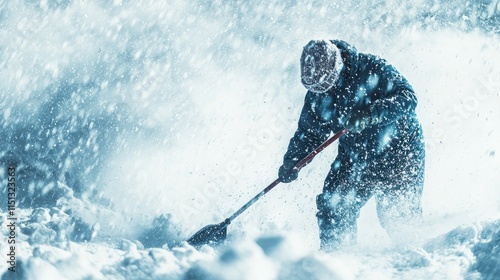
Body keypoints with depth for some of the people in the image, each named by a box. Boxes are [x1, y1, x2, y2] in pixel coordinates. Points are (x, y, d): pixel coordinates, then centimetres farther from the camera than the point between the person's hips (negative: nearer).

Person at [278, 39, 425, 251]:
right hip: (355, 157, 4)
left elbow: (407, 97, -25)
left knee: (398, 215, -7)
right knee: (332, 203, -8)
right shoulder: (317, 93, -4)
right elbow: (309, 132, 7)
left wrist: (372, 114, -39)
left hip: (397, 153, -4)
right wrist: (292, 161, -7)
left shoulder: (373, 69, -18)